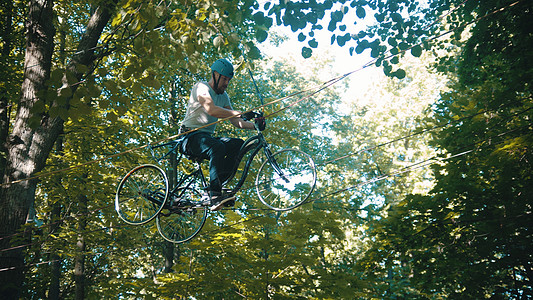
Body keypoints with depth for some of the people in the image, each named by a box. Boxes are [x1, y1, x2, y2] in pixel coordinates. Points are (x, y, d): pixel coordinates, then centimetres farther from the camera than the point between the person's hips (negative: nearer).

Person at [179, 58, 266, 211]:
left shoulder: (223, 96, 16)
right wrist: (241, 113, -32)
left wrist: (254, 125, -9)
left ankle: (217, 184, -17)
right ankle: (215, 196, -40)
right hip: (192, 136, -8)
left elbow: (235, 121, 10)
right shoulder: (201, 87, -8)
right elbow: (211, 109, -28)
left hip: (208, 136, 8)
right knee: (217, 147, -36)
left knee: (238, 144, -16)